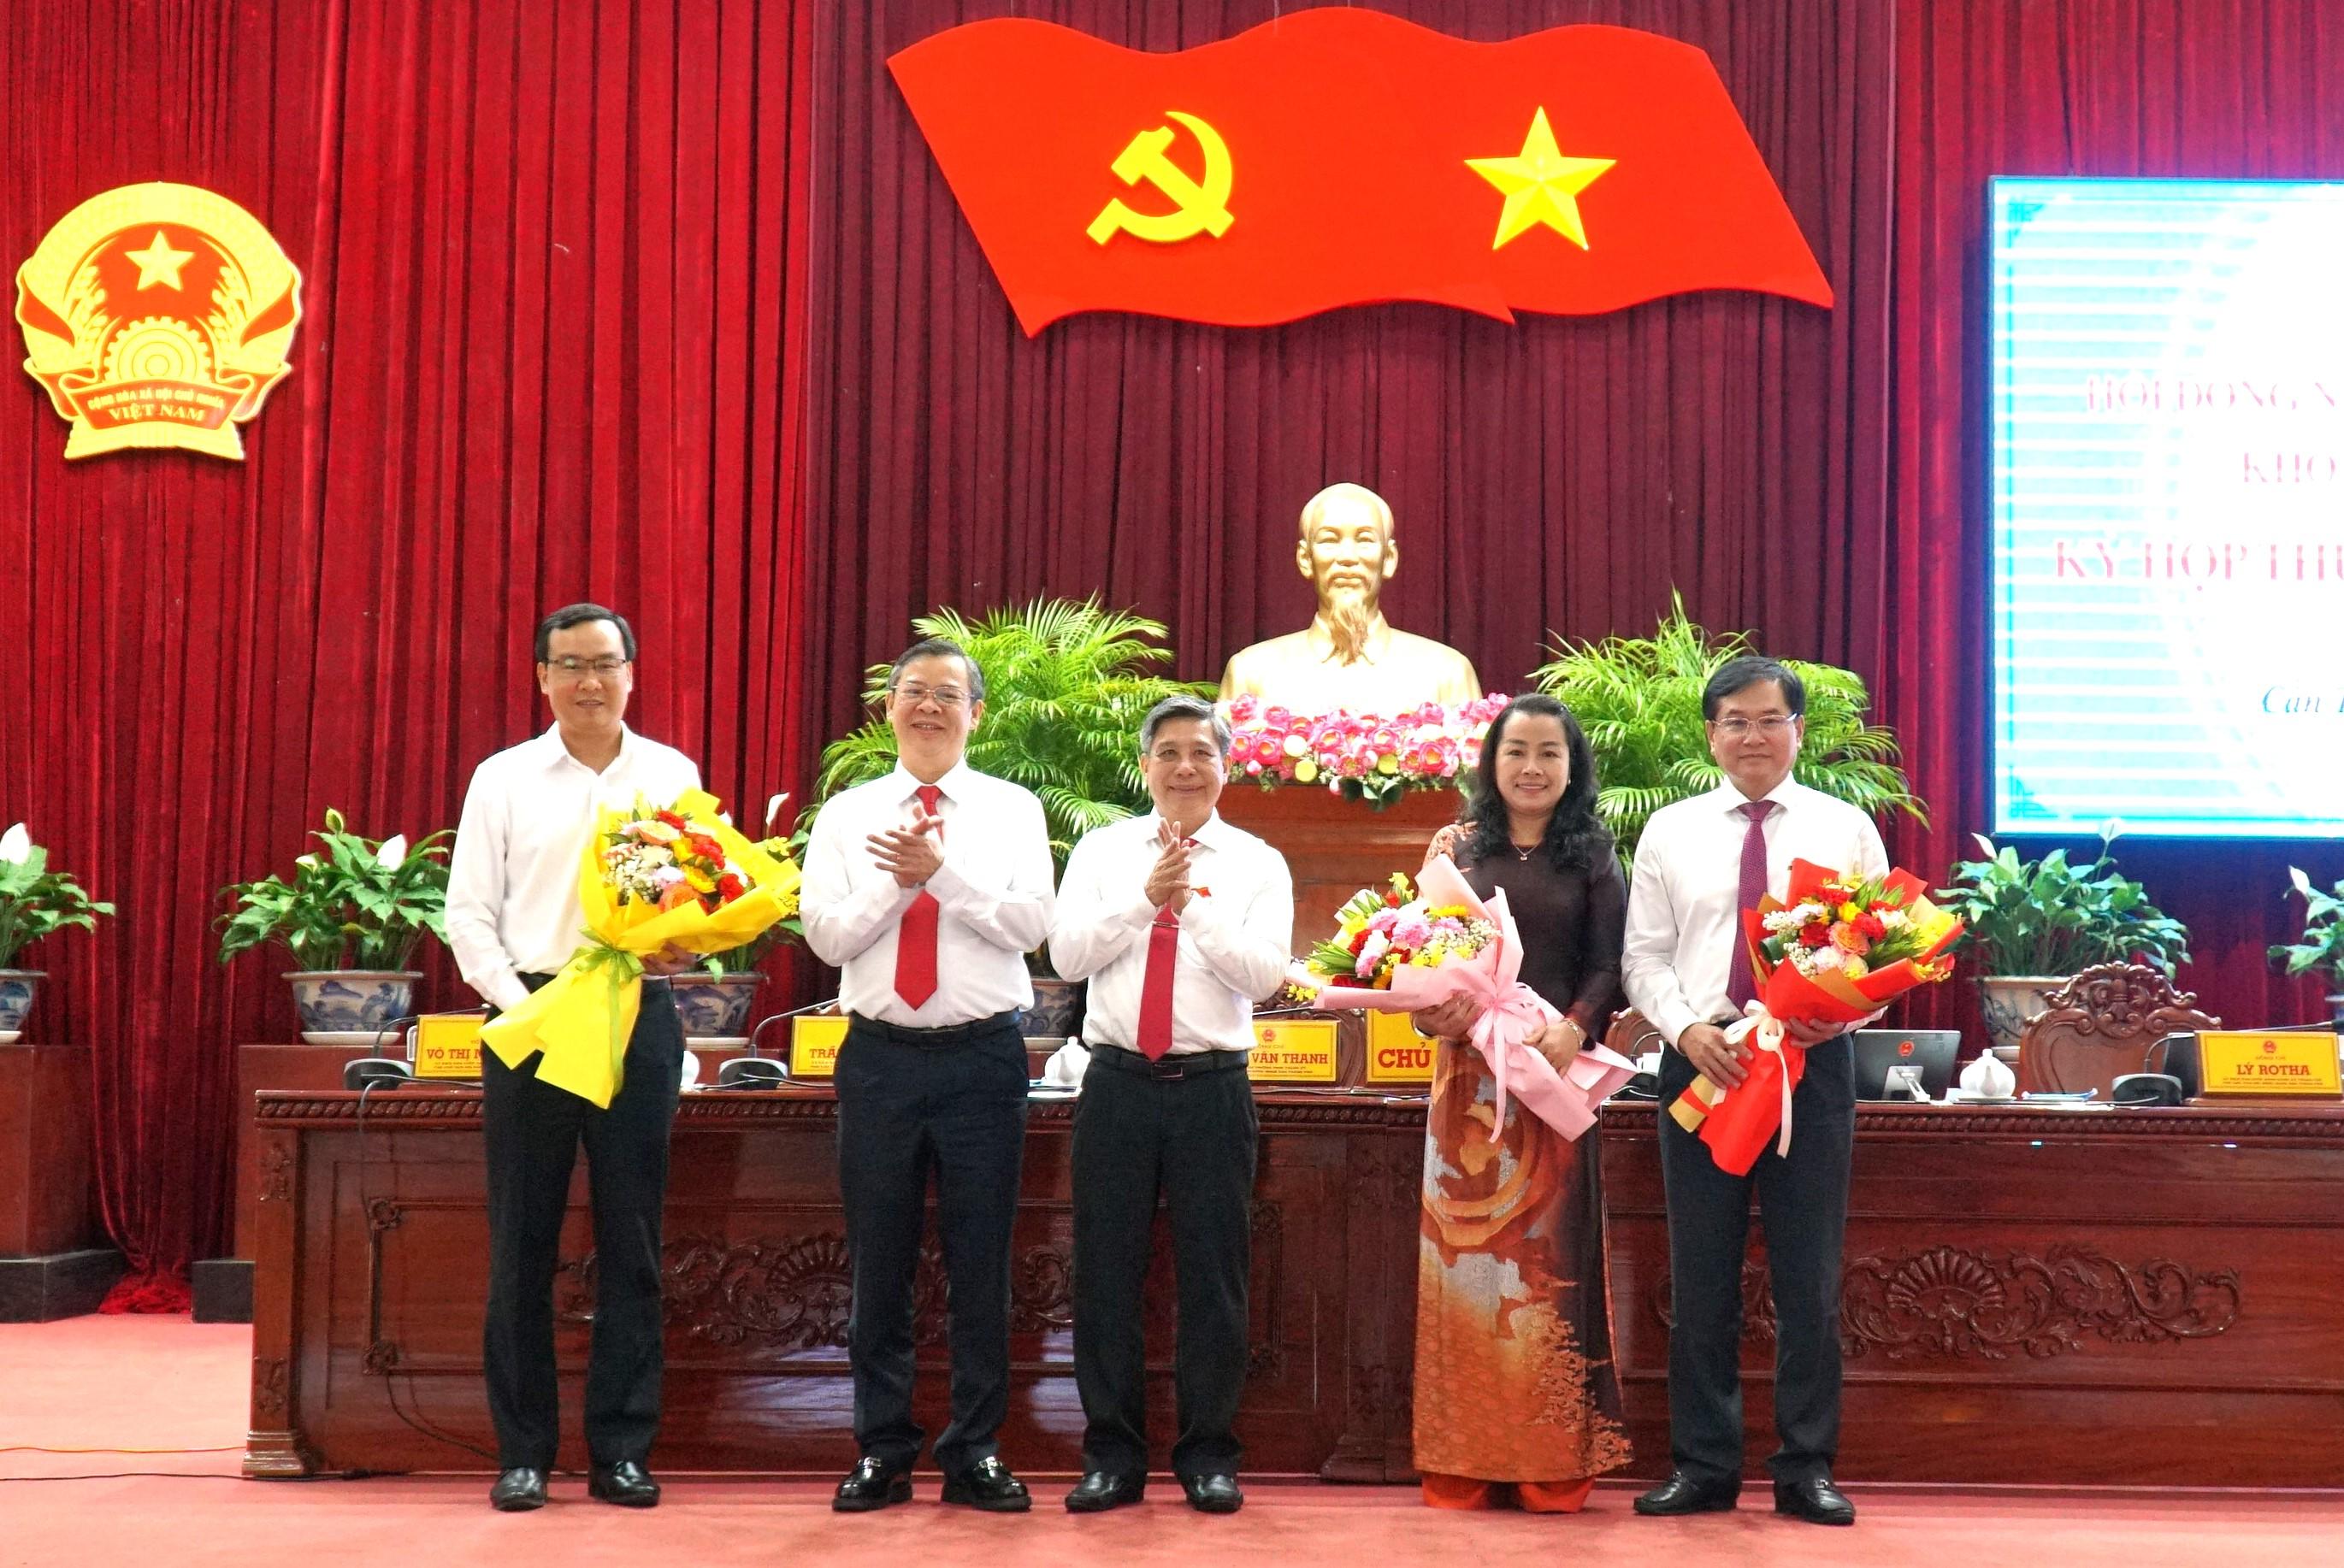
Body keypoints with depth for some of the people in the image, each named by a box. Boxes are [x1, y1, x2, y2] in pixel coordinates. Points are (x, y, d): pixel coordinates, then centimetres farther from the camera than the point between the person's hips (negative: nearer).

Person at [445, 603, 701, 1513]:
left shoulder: (673, 776, 7)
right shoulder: (502, 779, 5)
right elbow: (469, 914, 2)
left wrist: (680, 946, -15)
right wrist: (519, 1004, -11)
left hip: (639, 1017, 1)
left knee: (630, 1241, 4)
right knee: (522, 1243, 4)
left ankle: (621, 1452, 13)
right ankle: (522, 1453, 14)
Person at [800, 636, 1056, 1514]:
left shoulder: (1013, 810, 5)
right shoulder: (848, 815, 8)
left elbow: (1031, 925, -8)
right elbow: (825, 934, -1)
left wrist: (942, 872, -18)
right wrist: (896, 880, -14)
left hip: (983, 1055, -1)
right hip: (880, 1055, 1)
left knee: (981, 1262, 4)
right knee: (879, 1262, 6)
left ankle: (975, 1455, 14)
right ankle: (882, 1452, 17)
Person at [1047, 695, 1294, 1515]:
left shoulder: (1258, 863, 5)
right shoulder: (1103, 850, 8)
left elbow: (1264, 972, -7)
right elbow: (1067, 954, -4)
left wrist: (1193, 904, -16)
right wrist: (1145, 897, -14)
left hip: (1213, 1086, -1)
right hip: (1118, 1081, 1)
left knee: (1214, 1276, 4)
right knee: (1106, 1271, 5)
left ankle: (1208, 1455, 16)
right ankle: (1111, 1456, 16)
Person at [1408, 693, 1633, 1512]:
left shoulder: (1593, 855, 6)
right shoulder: (1456, 847, 9)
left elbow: (1608, 965, -1)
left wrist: (1574, 1027, -19)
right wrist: (1433, 1008, -14)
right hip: (1469, 1075, 1)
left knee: (1549, 1259, 1)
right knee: (1464, 1256, 2)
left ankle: (1551, 1463, 8)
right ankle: (1463, 1460, 8)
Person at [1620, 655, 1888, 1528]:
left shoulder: (1847, 829, 6)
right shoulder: (1669, 832, 7)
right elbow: (1645, 957, 5)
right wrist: (1686, 1029, -13)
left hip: (1814, 1064, 0)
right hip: (1700, 1063, 1)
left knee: (1809, 1278, 3)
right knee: (1702, 1279, 5)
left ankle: (1806, 1469, 13)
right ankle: (1703, 1468, 14)